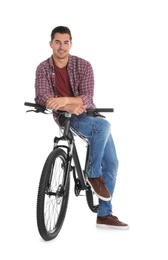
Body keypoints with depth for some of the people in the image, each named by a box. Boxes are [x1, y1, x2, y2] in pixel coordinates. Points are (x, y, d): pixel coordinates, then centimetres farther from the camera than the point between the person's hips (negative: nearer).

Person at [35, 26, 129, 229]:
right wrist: (68, 107, -34)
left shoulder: (83, 65, -6)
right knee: (103, 125, -33)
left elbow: (87, 97, -16)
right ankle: (94, 175, -15)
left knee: (111, 164, -2)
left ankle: (104, 214, 9)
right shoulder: (43, 68, -6)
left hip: (90, 116, 4)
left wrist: (66, 99, -36)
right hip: (67, 119, -4)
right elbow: (41, 97, -20)